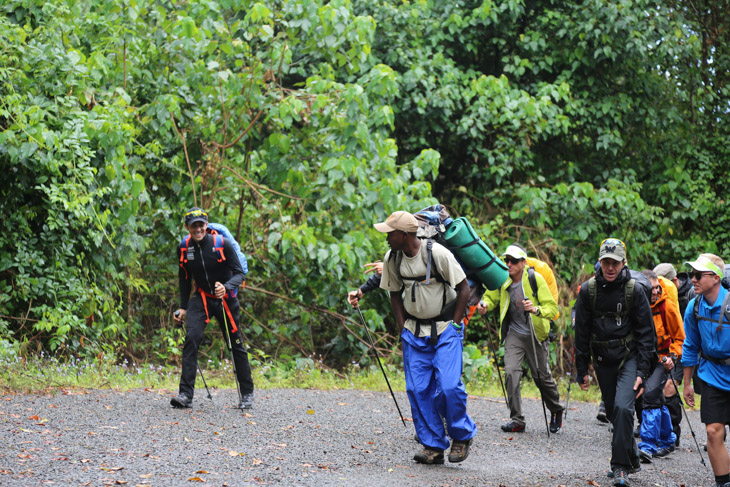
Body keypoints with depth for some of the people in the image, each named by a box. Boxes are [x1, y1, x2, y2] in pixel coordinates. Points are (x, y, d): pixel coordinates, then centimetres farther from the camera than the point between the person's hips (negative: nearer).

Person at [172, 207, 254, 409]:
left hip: (225, 299, -2)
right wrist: (183, 307, 11)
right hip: (201, 298, 2)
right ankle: (185, 394, -22)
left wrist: (226, 287, -34)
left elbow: (239, 274, -14)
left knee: (235, 344, 4)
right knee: (191, 337, -19)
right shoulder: (184, 248, -4)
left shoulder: (223, 244, -15)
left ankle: (247, 394, 21)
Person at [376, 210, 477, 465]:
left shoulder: (437, 254, -18)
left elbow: (463, 288, -10)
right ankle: (433, 446, 6)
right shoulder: (392, 258, -2)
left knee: (448, 385, -15)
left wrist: (454, 325, -10)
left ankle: (462, 436, 7)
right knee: (417, 389, -2)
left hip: (445, 329, -5)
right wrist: (403, 328, 5)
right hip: (414, 331, 5)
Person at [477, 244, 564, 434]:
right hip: (514, 334, 3)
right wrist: (485, 305, -8)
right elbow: (491, 297, 16)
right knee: (511, 373, -14)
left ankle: (556, 412, 33)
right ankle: (516, 420, -10)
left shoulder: (535, 279, -14)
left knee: (542, 376, 6)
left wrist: (537, 310, -37)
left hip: (535, 335, -3)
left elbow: (552, 308, -16)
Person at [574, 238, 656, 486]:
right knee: (613, 412, 9)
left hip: (629, 356, -3)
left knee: (623, 407, -20)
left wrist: (642, 372, -10)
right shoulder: (588, 290, -2)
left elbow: (646, 333, -4)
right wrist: (582, 370, 5)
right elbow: (581, 332, 5)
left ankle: (621, 467, -15)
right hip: (602, 360, 3)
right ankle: (631, 459, 27)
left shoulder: (634, 291, -8)